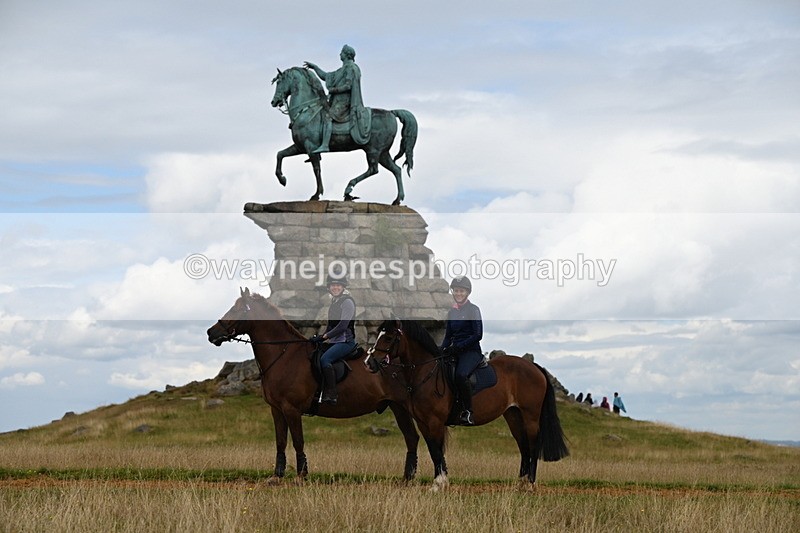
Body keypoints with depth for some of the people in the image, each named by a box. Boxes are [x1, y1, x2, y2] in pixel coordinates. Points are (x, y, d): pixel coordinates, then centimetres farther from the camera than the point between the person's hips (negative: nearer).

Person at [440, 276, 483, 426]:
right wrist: (441, 350, -2)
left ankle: (468, 413, -29)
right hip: (455, 351, 6)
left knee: (461, 374, -35)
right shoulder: (452, 311, 15)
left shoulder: (473, 309, -2)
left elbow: (478, 335, -10)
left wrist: (459, 346, -18)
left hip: (472, 350, -6)